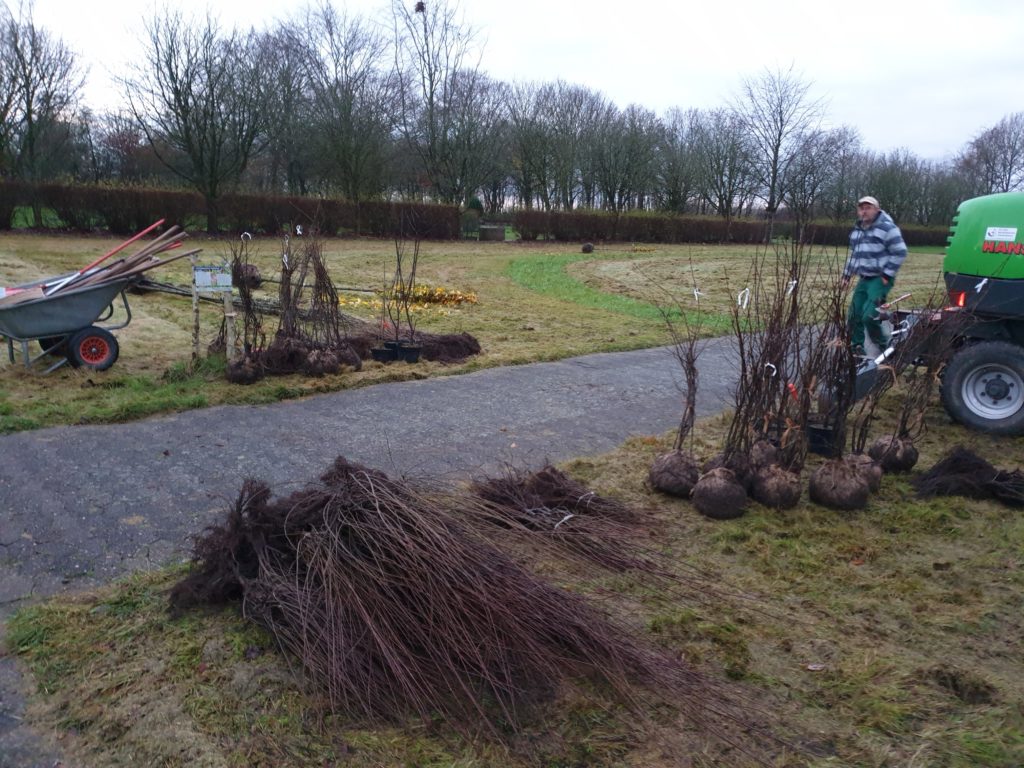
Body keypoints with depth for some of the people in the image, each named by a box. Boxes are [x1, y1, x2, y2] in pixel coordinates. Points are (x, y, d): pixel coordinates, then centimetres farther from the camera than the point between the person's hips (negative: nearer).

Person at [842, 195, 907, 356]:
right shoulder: (857, 230, 14)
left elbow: (899, 252, -13)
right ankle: (857, 349, 18)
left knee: (869, 316, -19)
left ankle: (885, 348, 0)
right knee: (853, 316, 4)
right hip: (863, 279, 8)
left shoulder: (886, 227, -10)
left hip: (880, 280, -8)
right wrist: (846, 275, 23)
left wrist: (887, 275, -15)